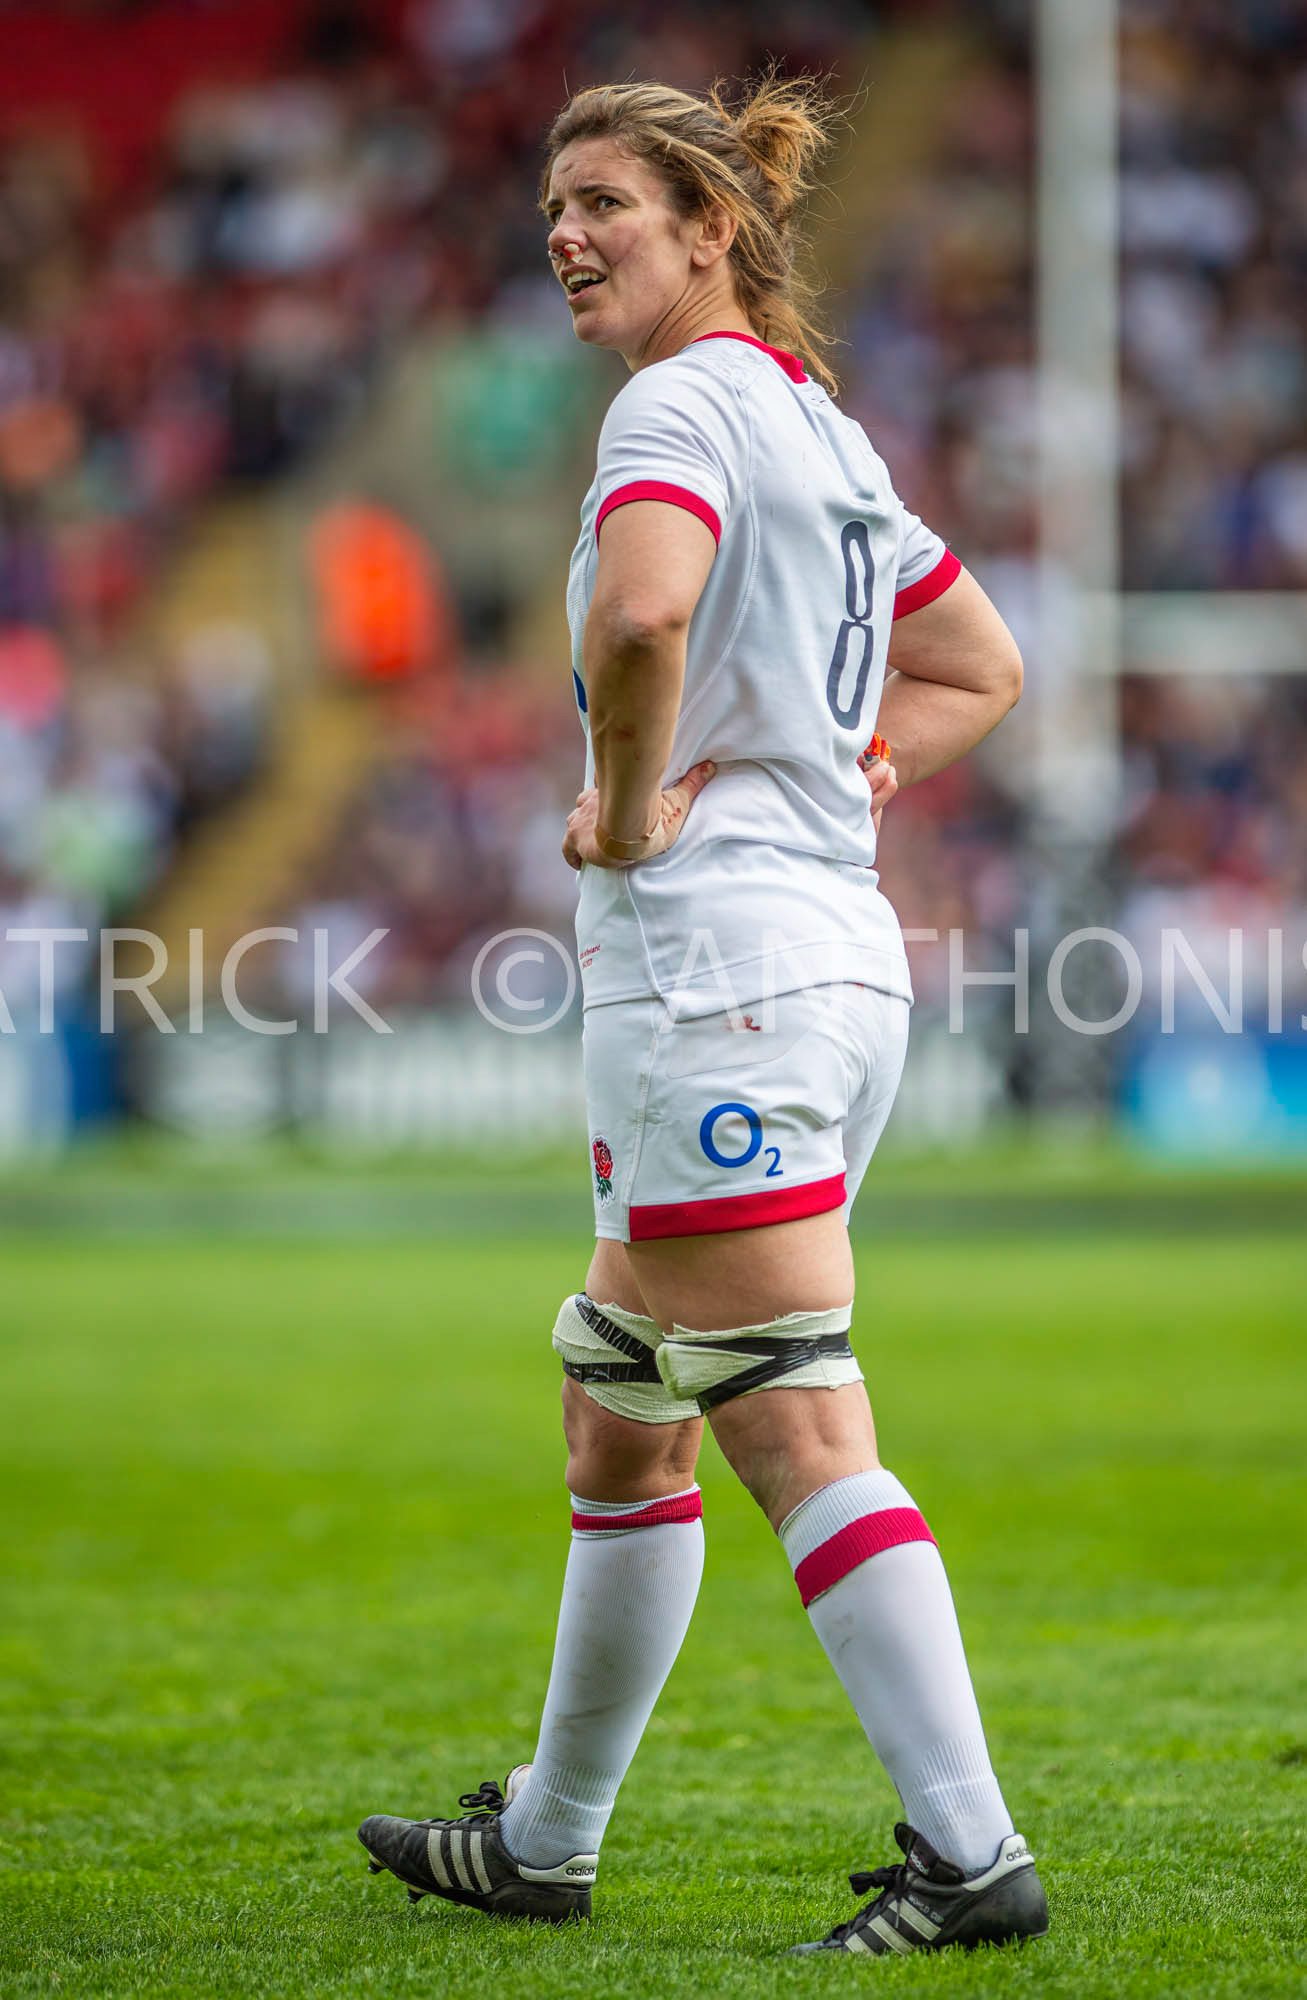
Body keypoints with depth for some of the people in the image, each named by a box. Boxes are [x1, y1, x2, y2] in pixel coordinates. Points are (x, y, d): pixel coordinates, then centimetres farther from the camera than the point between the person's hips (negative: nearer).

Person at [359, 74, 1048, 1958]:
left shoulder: (685, 404, -10)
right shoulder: (821, 425, 19)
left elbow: (642, 612, -31)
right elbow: (979, 670, 28)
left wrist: (632, 804, -15)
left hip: (715, 969, -10)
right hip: (839, 947, 10)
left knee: (800, 1436, -12)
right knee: (620, 1423, 17)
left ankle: (971, 1855, -15)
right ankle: (547, 1839, 27)